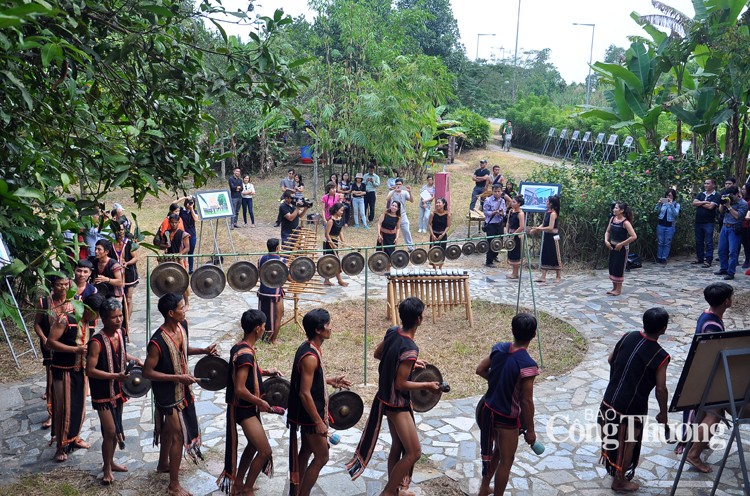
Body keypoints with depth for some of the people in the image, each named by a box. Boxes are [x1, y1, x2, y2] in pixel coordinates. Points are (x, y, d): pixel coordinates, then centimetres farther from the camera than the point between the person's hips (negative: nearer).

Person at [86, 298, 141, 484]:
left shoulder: (120, 333, -2)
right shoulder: (97, 342, -25)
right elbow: (90, 370, -24)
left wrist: (134, 359, 0)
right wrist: (115, 376, -28)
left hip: (118, 389, 7)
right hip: (103, 392, -7)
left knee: (116, 428, 18)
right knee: (110, 431, -5)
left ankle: (110, 462, 37)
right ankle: (107, 469, 13)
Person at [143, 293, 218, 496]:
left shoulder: (183, 326, -7)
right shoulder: (157, 342, -31)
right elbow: (147, 372, -24)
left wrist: (203, 351, -4)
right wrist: (177, 378, -28)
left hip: (181, 388, 8)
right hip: (167, 393, -8)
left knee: (169, 427, 27)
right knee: (179, 435, -2)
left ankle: (163, 464, 49)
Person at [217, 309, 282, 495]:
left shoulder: (240, 347, 3)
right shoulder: (246, 354, -28)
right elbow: (240, 389, -30)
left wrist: (265, 372, 9)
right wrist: (261, 402, -17)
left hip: (246, 407, 10)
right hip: (244, 409, -10)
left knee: (254, 444, 23)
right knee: (265, 451, -5)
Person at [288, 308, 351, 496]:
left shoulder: (309, 347, 2)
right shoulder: (310, 356, -28)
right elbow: (304, 393, -27)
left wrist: (331, 381, 10)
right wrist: (318, 421, -22)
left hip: (308, 414, 10)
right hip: (311, 415, -10)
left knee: (306, 450, 20)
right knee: (321, 457, 2)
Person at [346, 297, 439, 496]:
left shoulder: (392, 331, -7)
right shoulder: (410, 349, -30)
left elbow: (377, 354, 10)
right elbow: (400, 384, -24)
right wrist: (427, 385, -12)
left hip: (386, 398, 9)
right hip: (397, 404, -8)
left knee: (397, 446, 22)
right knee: (414, 452, 4)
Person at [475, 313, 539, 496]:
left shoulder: (498, 348, -8)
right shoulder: (528, 365, -27)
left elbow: (480, 370, 6)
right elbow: (527, 402, -21)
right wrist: (530, 430, -9)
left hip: (489, 410, 7)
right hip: (507, 419, -7)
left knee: (498, 451, 29)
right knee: (506, 461, 14)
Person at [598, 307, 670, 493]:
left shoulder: (628, 337, -4)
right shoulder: (660, 356, -18)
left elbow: (611, 360, 9)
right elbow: (661, 390, -14)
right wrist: (663, 413, 1)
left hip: (610, 399, 5)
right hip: (632, 407, -5)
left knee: (613, 437, 25)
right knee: (628, 444, 15)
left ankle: (613, 469, 46)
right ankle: (620, 481, 31)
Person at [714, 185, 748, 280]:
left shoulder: (743, 204, -8)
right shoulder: (728, 200, 11)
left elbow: (737, 216, -18)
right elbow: (721, 212, 13)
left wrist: (729, 206, -16)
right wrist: (722, 203, -2)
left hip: (734, 229, -7)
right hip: (724, 227, 7)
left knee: (733, 252, -7)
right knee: (722, 250, 12)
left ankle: (730, 273, -6)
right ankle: (723, 269, 25)